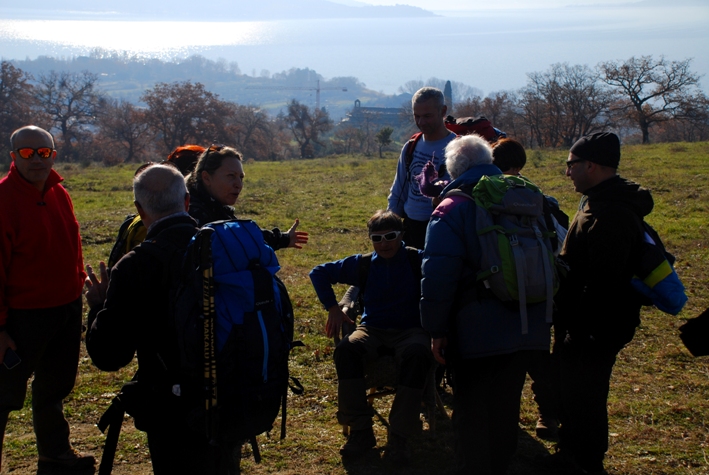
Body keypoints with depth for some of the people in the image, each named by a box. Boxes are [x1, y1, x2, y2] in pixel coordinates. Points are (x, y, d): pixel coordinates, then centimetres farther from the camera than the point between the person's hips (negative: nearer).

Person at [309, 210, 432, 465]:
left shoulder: (418, 261, -2)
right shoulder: (362, 264, 8)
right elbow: (319, 272, 17)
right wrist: (333, 308, 7)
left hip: (410, 330, -2)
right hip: (373, 330, 3)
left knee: (417, 354, -39)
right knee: (347, 350, -32)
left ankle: (399, 437, -31)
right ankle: (360, 431, -23)